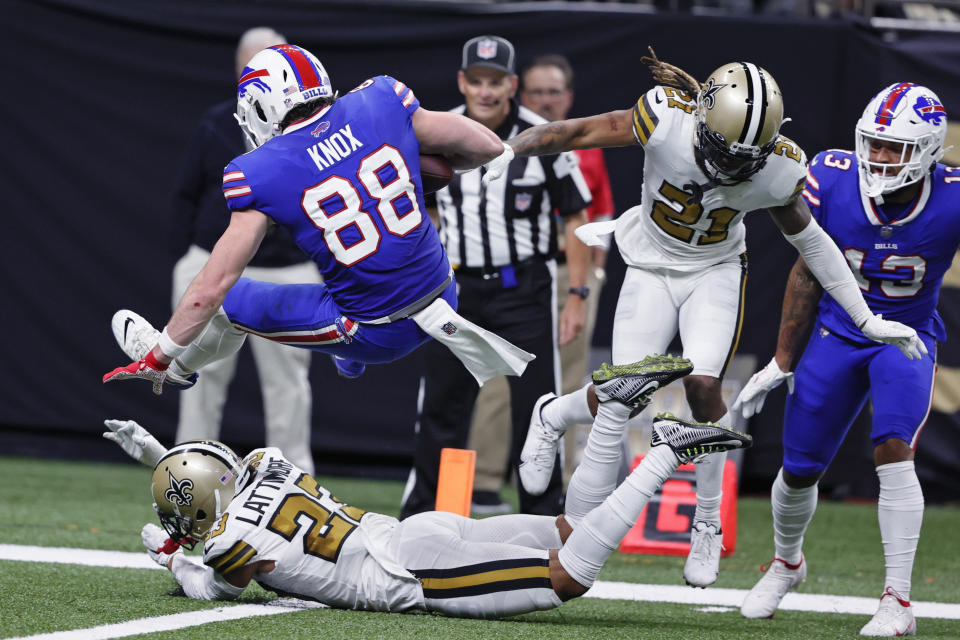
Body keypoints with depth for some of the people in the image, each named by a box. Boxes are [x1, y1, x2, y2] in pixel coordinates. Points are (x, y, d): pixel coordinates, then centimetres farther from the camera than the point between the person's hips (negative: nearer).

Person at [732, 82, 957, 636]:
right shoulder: (833, 180, -19)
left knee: (894, 453, -24)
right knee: (799, 469, 8)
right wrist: (782, 362, 0)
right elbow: (807, 275, -5)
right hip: (838, 334, 2)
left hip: (907, 336, -2)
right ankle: (787, 562, 40)